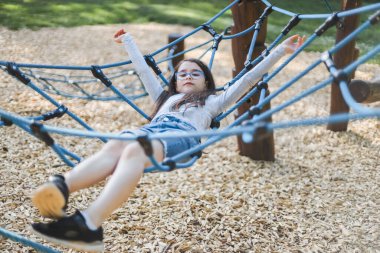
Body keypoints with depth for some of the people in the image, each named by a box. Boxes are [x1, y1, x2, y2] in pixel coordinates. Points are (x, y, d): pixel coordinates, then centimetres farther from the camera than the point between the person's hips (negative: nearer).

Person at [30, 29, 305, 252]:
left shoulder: (213, 101, 34)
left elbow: (248, 79, 31)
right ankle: (59, 189, -60)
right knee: (113, 146, -33)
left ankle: (89, 224, -60)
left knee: (133, 151, -38)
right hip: (149, 130, 4)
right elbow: (144, 70, 54)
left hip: (181, 137, -4)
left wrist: (280, 51, 30)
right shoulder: (165, 97, 43)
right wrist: (129, 41, 65)